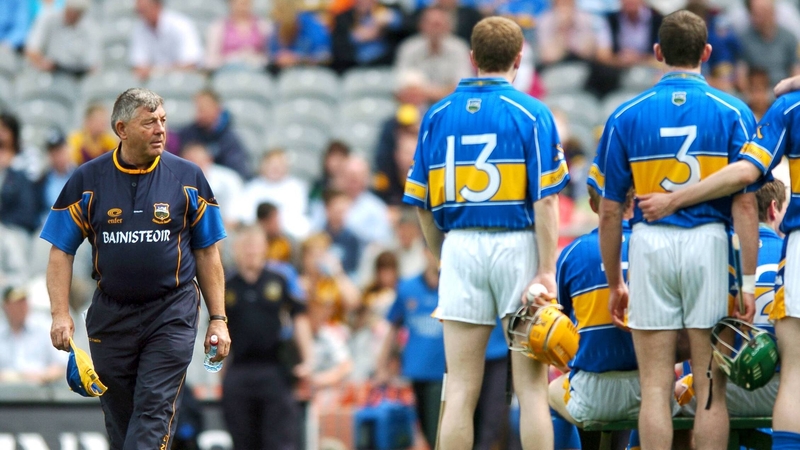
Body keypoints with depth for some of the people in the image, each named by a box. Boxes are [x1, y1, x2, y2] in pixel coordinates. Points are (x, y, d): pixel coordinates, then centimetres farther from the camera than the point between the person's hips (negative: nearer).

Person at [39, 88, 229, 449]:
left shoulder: (187, 178, 1)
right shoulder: (87, 181, 1)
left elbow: (207, 253, 7)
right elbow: (61, 252, 3)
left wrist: (218, 319, 3)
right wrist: (60, 314, -9)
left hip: (172, 313, -1)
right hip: (110, 316, 1)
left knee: (155, 412, -12)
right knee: (119, 417, 8)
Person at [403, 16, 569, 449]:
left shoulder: (437, 116, 7)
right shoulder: (531, 113, -2)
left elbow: (422, 203, 9)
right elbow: (545, 199, -9)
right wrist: (546, 269, -8)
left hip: (460, 250, 3)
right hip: (518, 245, -3)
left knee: (460, 389, 3)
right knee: (531, 386, 1)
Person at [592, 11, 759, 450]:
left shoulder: (625, 117, 3)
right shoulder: (733, 113, 0)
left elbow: (609, 212, 4)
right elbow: (745, 204, -6)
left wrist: (614, 284, 14)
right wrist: (748, 283, -4)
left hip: (650, 247, 1)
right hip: (710, 244, -1)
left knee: (655, 387, 4)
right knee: (710, 389, 3)